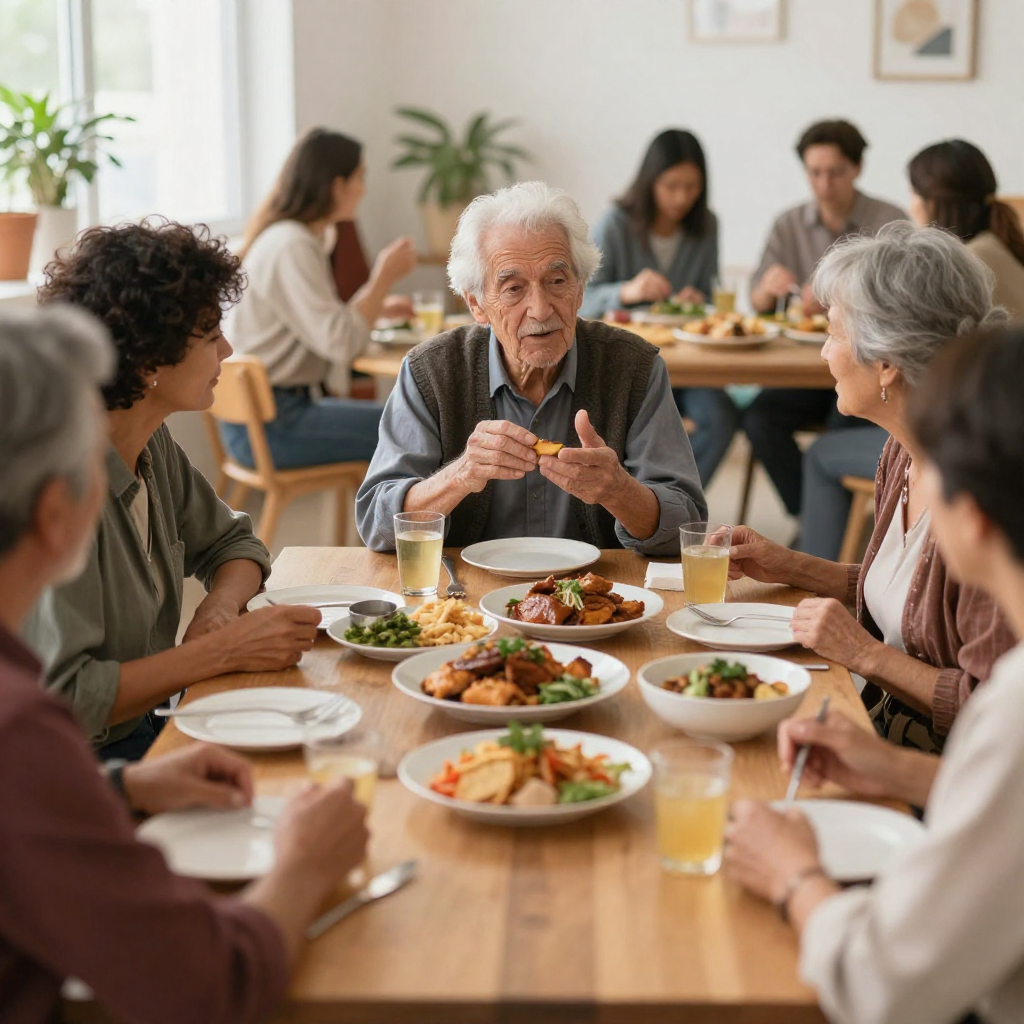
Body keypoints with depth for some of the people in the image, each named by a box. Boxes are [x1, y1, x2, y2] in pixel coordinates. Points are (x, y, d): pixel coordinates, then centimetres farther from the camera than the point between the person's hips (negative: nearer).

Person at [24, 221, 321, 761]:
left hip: (147, 728, 8)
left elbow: (233, 543, 16)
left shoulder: (153, 444, 1)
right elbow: (61, 696, -28)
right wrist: (225, 649, -22)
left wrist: (219, 610, -6)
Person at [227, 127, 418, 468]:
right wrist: (384, 277, -14)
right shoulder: (291, 247, -17)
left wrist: (376, 308, 15)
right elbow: (340, 344, -24)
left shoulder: (290, 237, 14)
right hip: (269, 425, -11)